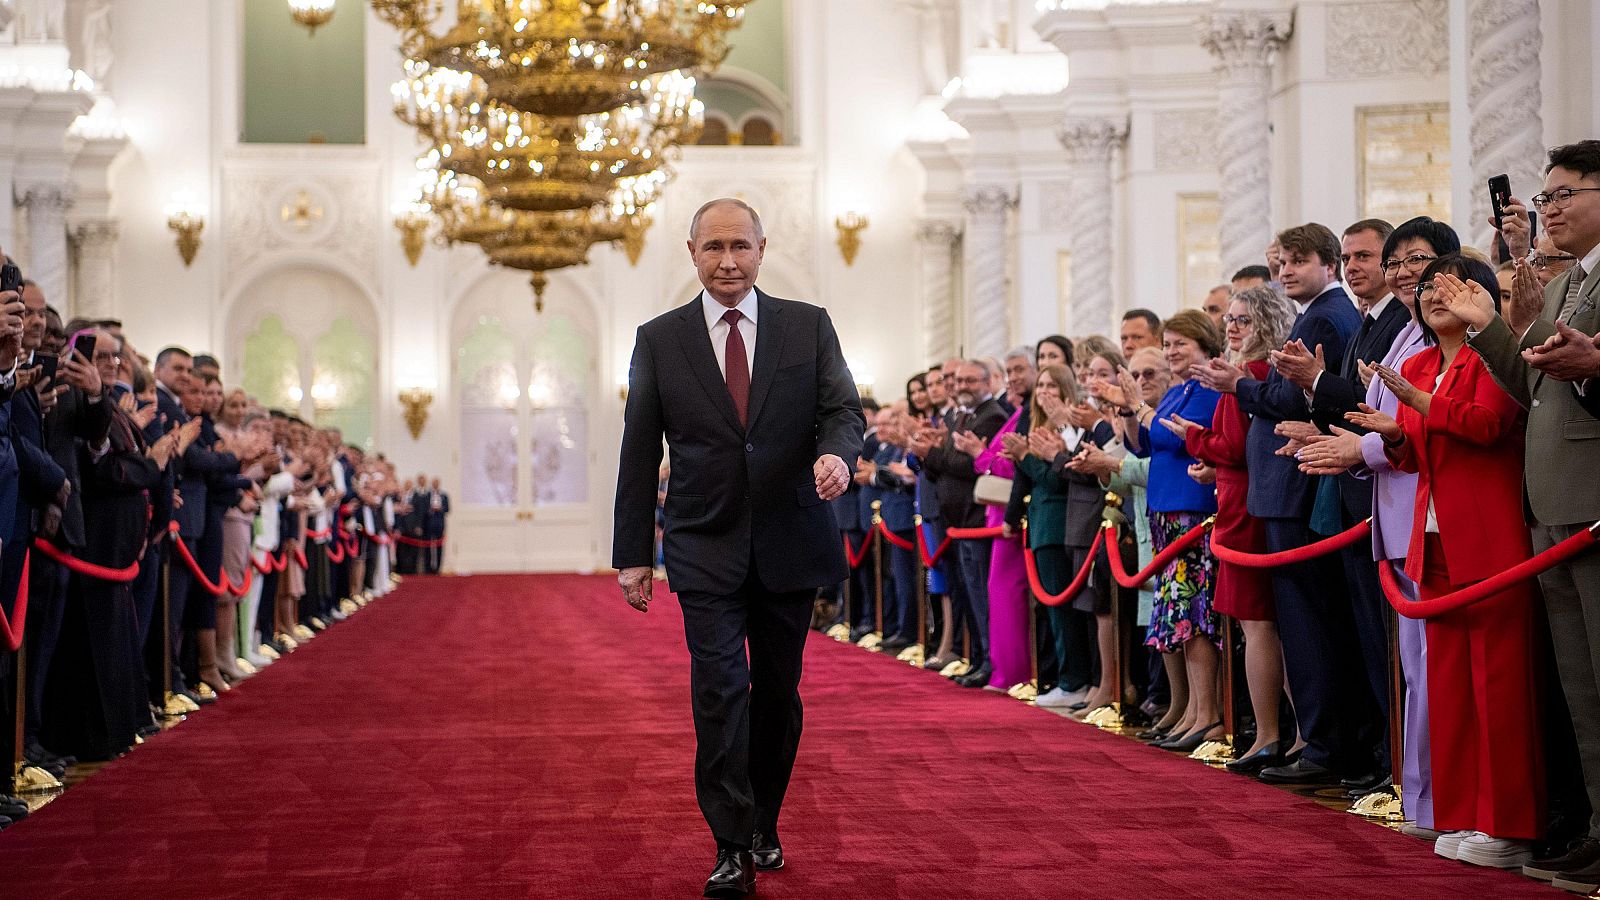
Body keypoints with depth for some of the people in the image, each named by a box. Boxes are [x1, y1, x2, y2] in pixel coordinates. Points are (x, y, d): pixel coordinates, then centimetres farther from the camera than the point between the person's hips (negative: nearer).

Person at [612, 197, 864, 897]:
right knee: (719, 691, -10)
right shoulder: (659, 340, 4)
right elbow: (639, 454, 4)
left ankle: (763, 825, 25)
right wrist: (632, 554, 1)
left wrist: (836, 451, -25)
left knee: (778, 691, 10)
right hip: (706, 547, -1)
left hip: (790, 544, 1)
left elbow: (843, 408, 0)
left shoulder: (809, 326, 5)